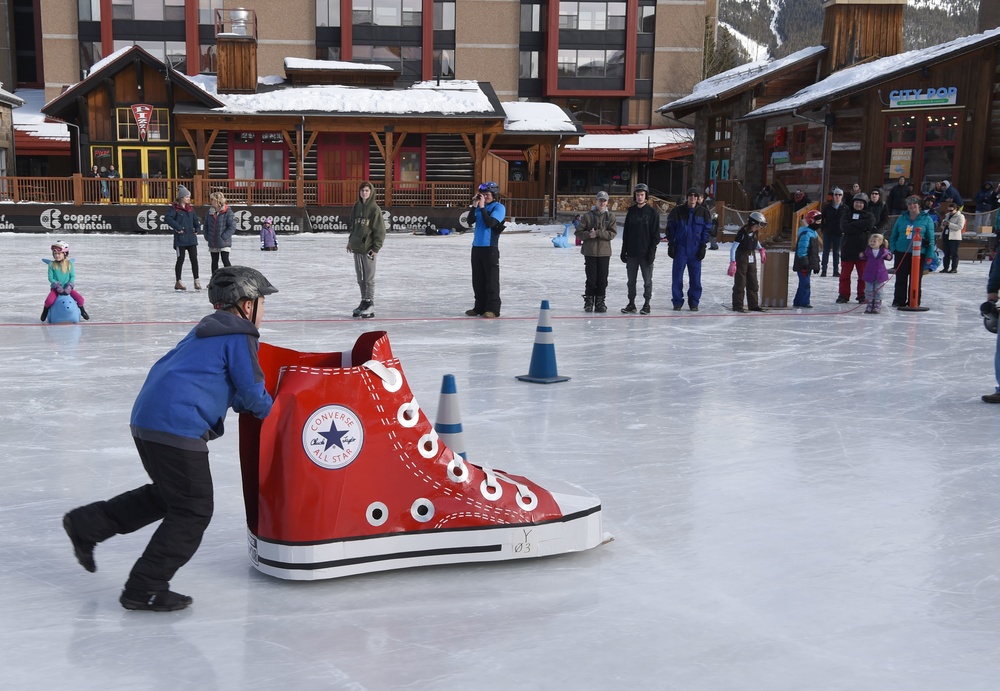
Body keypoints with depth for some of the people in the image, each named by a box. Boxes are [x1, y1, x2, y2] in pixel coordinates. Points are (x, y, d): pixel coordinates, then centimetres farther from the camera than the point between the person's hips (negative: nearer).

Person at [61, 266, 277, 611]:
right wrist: (270, 410, 12)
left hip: (146, 419, 10)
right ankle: (145, 588, 4)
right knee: (193, 511, 1)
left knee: (167, 495, 26)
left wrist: (245, 404, 23)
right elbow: (251, 392, -6)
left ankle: (87, 524, 28)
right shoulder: (240, 337, -5)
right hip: (177, 427, -10)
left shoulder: (205, 332, 22)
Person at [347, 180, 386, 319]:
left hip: (369, 249, -6)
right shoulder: (357, 207, 9)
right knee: (360, 278, 13)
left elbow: (380, 230, -11)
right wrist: (351, 241, 15)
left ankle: (370, 306, 2)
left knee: (369, 278, -3)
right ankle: (364, 302, 23)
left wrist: (376, 248, -14)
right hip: (357, 247, 6)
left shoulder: (375, 209, -9)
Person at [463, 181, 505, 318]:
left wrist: (482, 207, -16)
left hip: (490, 247, -7)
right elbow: (470, 221, 3)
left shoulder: (499, 207, -6)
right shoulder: (480, 206, 13)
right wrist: (474, 205, -5)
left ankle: (493, 309, -3)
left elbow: (490, 223, -19)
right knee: (478, 280, 11)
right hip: (476, 246, 7)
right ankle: (480, 307, 19)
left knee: (491, 279, -5)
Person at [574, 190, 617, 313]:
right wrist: (588, 234, -18)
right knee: (591, 278, 0)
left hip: (604, 252, 1)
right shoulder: (587, 216, 3)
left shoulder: (610, 217, 5)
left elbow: (612, 233, -6)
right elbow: (579, 233, 1)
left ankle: (600, 302, 13)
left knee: (602, 279, 3)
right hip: (590, 252, -1)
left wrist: (598, 233, -16)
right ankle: (589, 302, 10)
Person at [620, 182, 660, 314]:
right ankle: (631, 304, 16)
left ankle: (646, 304, 11)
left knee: (647, 280, 3)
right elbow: (625, 233, 12)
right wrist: (624, 250, 8)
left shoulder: (653, 212, -3)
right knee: (631, 280, 8)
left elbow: (655, 234, -6)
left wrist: (652, 251, -12)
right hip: (632, 252, 4)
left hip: (646, 253, -4)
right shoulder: (631, 212, 9)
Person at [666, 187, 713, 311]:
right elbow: (670, 228, 5)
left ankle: (694, 302, 12)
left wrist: (703, 246, 2)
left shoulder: (703, 212, 3)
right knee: (677, 276, 0)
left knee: (695, 277, 2)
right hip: (680, 248, -1)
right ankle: (677, 301, 9)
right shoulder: (677, 211, 0)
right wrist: (671, 244, 0)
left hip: (695, 249, 1)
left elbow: (707, 230, 8)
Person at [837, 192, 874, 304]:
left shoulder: (869, 216, 8)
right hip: (848, 248, 1)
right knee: (845, 273, 3)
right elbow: (844, 228, -10)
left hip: (863, 249, -1)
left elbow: (869, 225, -15)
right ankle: (843, 294, 10)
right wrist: (861, 227, -13)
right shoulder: (847, 215, 9)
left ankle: (862, 295, 12)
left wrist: (853, 224, -11)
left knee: (863, 274, 3)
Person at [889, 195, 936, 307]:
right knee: (900, 279, 4)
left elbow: (931, 238, 3)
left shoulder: (926, 219, 4)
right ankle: (899, 301, 12)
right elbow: (893, 236, 15)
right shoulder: (901, 219, 11)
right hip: (901, 253, 2)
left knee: (915, 279, 3)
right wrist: (892, 249, 2)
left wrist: (930, 255, -3)